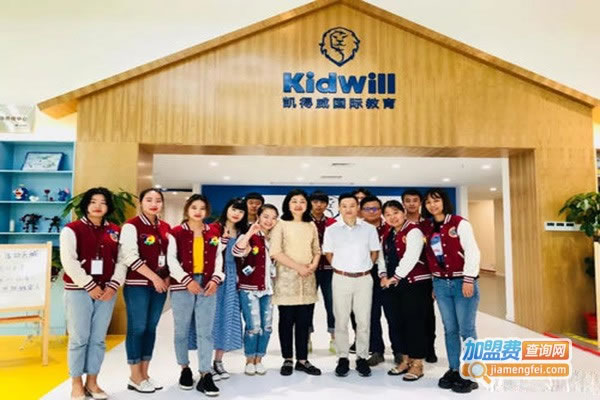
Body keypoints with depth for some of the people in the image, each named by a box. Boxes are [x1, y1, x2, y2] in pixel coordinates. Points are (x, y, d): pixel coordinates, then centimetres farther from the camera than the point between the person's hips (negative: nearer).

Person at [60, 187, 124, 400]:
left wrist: (113, 285, -6)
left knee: (98, 339, 8)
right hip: (79, 290, -3)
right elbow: (69, 261, -10)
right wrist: (90, 286, -13)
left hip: (107, 291, 4)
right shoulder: (72, 229, -2)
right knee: (79, 338, 1)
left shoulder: (115, 231, 11)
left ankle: (92, 382, 20)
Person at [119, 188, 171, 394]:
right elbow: (130, 257, -15)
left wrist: (167, 278, 1)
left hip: (160, 284, 6)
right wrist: (153, 277, -16)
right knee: (137, 328, -1)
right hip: (137, 284, -6)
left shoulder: (166, 227, 11)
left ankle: (144, 373, 21)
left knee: (151, 328, 11)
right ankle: (135, 377, 13)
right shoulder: (131, 226, -7)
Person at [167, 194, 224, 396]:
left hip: (208, 286, 2)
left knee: (205, 332, 0)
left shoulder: (214, 233, 11)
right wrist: (187, 280, -14)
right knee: (182, 331, 9)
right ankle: (185, 369, 28)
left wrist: (215, 279, -5)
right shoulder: (176, 233, 1)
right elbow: (171, 260, -6)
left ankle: (205, 376, 5)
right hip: (182, 286, -2)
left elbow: (218, 258, 10)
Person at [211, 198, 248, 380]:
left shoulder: (241, 232, 12)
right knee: (213, 317, -1)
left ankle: (218, 362, 22)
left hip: (231, 279, 6)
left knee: (228, 318, 9)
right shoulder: (214, 228, -5)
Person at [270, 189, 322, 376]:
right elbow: (275, 252, -9)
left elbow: (317, 250, 15)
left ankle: (302, 360, 17)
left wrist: (313, 265, -6)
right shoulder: (281, 225, 0)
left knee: (304, 321, 6)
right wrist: (298, 267, -13)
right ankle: (287, 360, 16)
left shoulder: (311, 226, 13)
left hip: (308, 278, 4)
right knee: (287, 320, 3)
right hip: (286, 277, -3)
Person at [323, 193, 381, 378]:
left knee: (363, 320, 6)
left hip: (364, 279, 1)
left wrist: (364, 267, 6)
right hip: (341, 279, 0)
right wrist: (341, 268, 5)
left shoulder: (369, 229, 0)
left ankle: (362, 358, 19)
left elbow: (374, 252, 9)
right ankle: (343, 358, 17)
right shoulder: (331, 230, 0)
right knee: (341, 320, 6)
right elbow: (328, 254, 8)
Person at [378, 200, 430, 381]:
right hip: (392, 285, 8)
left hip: (415, 283, -8)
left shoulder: (413, 231, -10)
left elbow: (410, 258, -20)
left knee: (414, 323, -2)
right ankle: (404, 360, 25)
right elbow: (382, 257, 16)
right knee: (395, 322, 11)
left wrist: (395, 277, -16)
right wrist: (383, 276, 0)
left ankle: (417, 364, 10)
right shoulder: (387, 235, 15)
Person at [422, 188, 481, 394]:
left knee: (466, 330, 0)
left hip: (462, 282, -4)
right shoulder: (426, 228, 8)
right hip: (441, 284, 5)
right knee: (450, 329, 11)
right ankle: (454, 370, 22)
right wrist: (434, 283, 11)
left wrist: (468, 280, -15)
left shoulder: (459, 223, -6)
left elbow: (472, 252, -10)